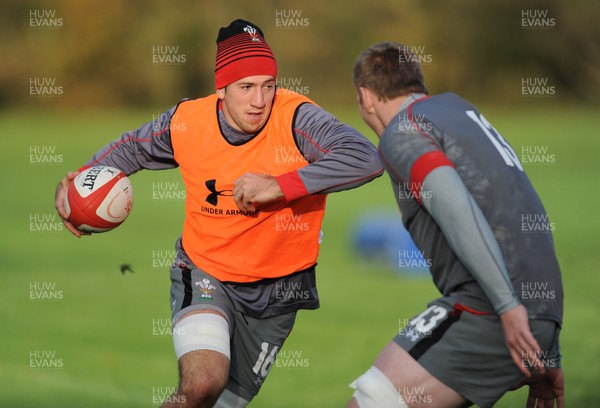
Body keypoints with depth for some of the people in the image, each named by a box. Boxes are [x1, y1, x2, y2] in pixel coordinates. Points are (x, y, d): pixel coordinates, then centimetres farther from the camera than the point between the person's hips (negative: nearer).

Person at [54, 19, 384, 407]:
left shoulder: (295, 118, -22)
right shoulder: (186, 122, -12)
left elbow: (366, 158, -38)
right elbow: (132, 148, 11)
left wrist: (280, 185, -40)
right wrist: (81, 178, -5)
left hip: (276, 289, 0)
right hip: (205, 273, 0)